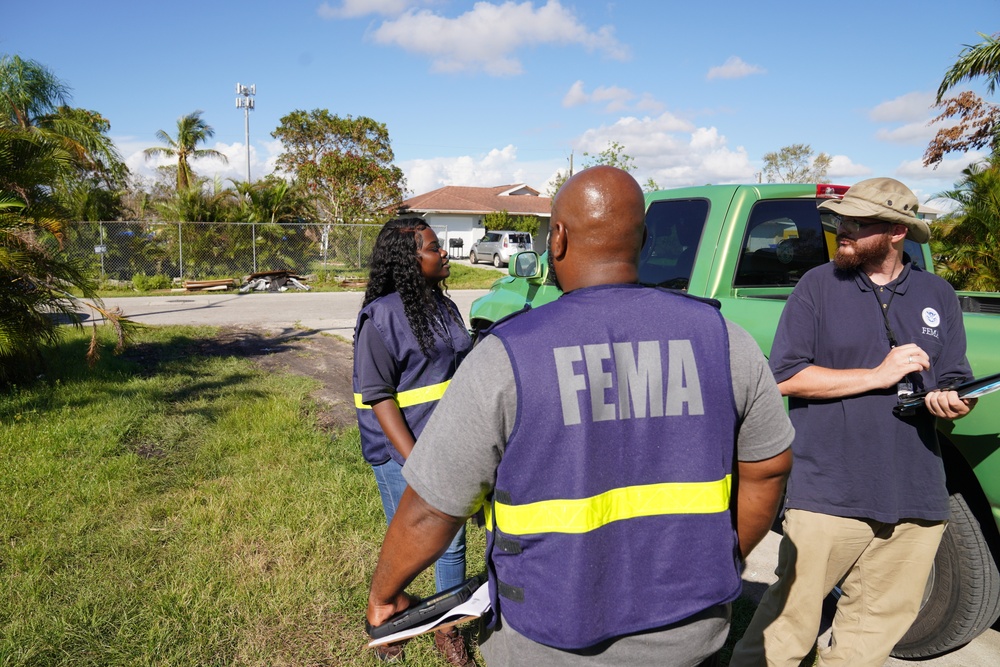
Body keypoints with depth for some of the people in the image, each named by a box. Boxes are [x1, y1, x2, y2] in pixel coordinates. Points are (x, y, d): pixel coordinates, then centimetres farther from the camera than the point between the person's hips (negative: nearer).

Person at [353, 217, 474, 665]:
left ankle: (448, 630, 34)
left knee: (452, 544, 13)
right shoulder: (381, 316, -15)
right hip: (400, 452, -6)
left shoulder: (445, 307, 6)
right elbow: (378, 397, -17)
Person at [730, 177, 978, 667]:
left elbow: (954, 381, 17)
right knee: (790, 621, -3)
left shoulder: (938, 296, 11)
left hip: (916, 497, 4)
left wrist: (951, 402, -7)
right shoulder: (819, 285, 0)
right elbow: (785, 377, -7)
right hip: (827, 493, -4)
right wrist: (878, 375, -13)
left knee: (876, 626, 13)